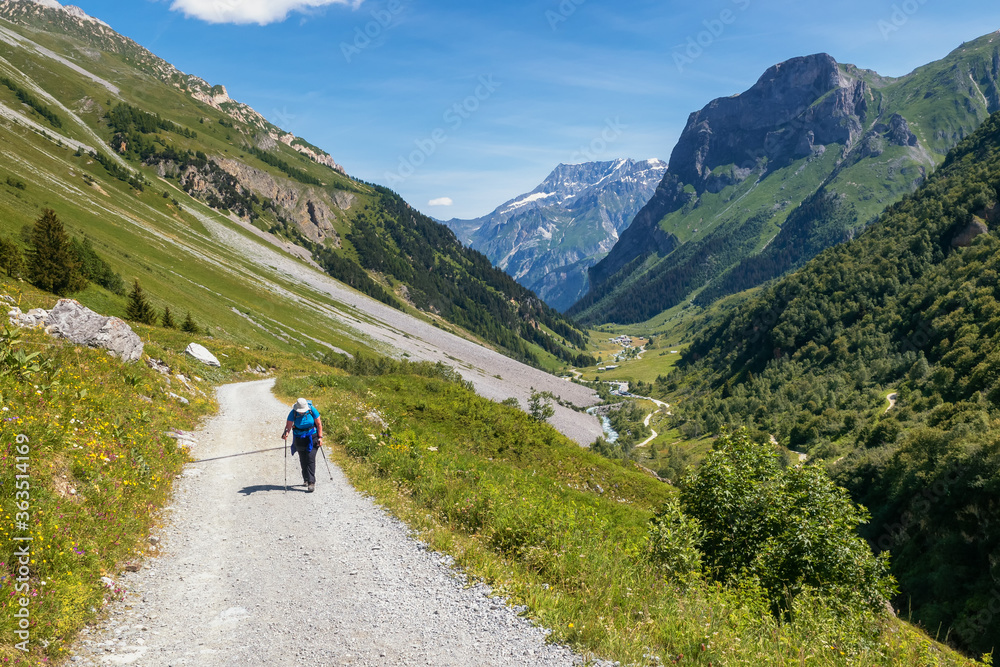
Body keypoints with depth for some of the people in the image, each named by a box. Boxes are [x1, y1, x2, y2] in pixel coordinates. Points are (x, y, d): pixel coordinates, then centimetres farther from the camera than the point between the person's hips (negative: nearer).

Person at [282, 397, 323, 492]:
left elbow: (319, 424, -6)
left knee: (310, 459, -11)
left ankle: (311, 482, -10)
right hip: (299, 439, 2)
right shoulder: (293, 413, -14)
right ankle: (306, 479, 28)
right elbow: (288, 425, -14)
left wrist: (320, 437, -7)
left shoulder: (312, 410, -15)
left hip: (312, 438, -2)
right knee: (303, 460, 10)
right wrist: (286, 433, -35)